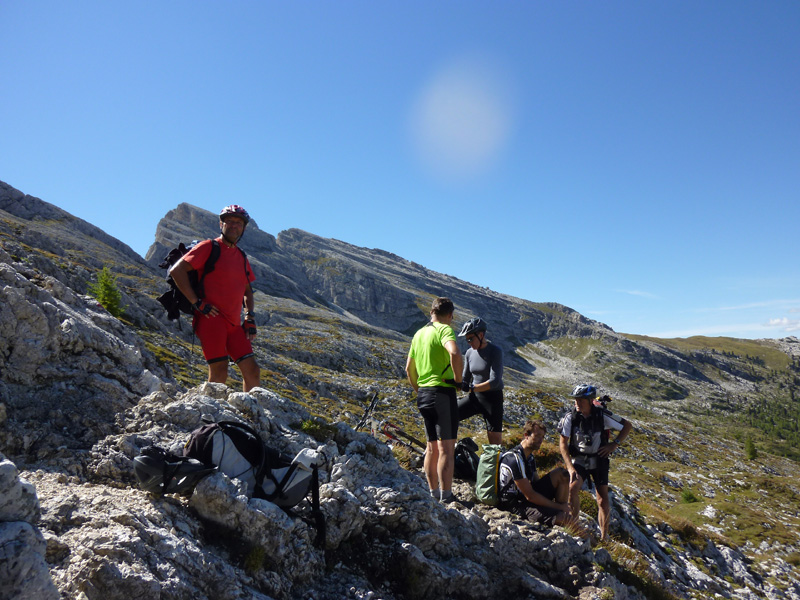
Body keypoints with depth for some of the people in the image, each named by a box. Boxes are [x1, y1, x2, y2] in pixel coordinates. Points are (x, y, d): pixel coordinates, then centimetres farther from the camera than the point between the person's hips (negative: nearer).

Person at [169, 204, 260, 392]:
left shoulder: (242, 258, 21)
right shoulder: (209, 247, 1)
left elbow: (247, 291, 30)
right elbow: (177, 270, -7)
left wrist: (250, 317, 15)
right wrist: (197, 302, -11)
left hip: (234, 324, 7)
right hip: (211, 318, -7)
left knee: (252, 371, 1)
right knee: (219, 374, -13)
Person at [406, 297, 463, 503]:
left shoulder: (419, 333, 15)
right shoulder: (444, 329, -9)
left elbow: (409, 368, 20)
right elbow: (454, 353, -30)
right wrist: (458, 378, -16)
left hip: (423, 393, 8)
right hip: (442, 392, -8)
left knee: (432, 447, 17)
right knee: (446, 448, -4)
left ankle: (433, 493, 26)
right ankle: (447, 497, -2)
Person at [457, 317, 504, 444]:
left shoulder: (495, 352, -14)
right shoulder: (470, 353, 4)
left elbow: (494, 381, -24)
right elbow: (465, 379, 12)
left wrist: (471, 388, -34)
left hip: (493, 400, -5)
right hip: (475, 397, 5)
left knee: (495, 441, -5)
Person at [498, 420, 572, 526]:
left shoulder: (530, 457, 11)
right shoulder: (515, 459, -22)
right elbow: (529, 496, -22)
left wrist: (563, 505, 1)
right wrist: (559, 506, -13)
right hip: (516, 504, -10)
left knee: (561, 473, 0)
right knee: (565, 518, -29)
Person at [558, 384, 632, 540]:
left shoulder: (602, 415, -15)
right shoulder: (570, 417, -15)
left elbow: (627, 426, 0)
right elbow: (563, 444, -10)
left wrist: (615, 444, -9)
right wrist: (570, 468, -17)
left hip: (599, 461, 1)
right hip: (579, 461, -1)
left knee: (603, 500, -1)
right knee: (573, 488, -25)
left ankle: (604, 536, 17)